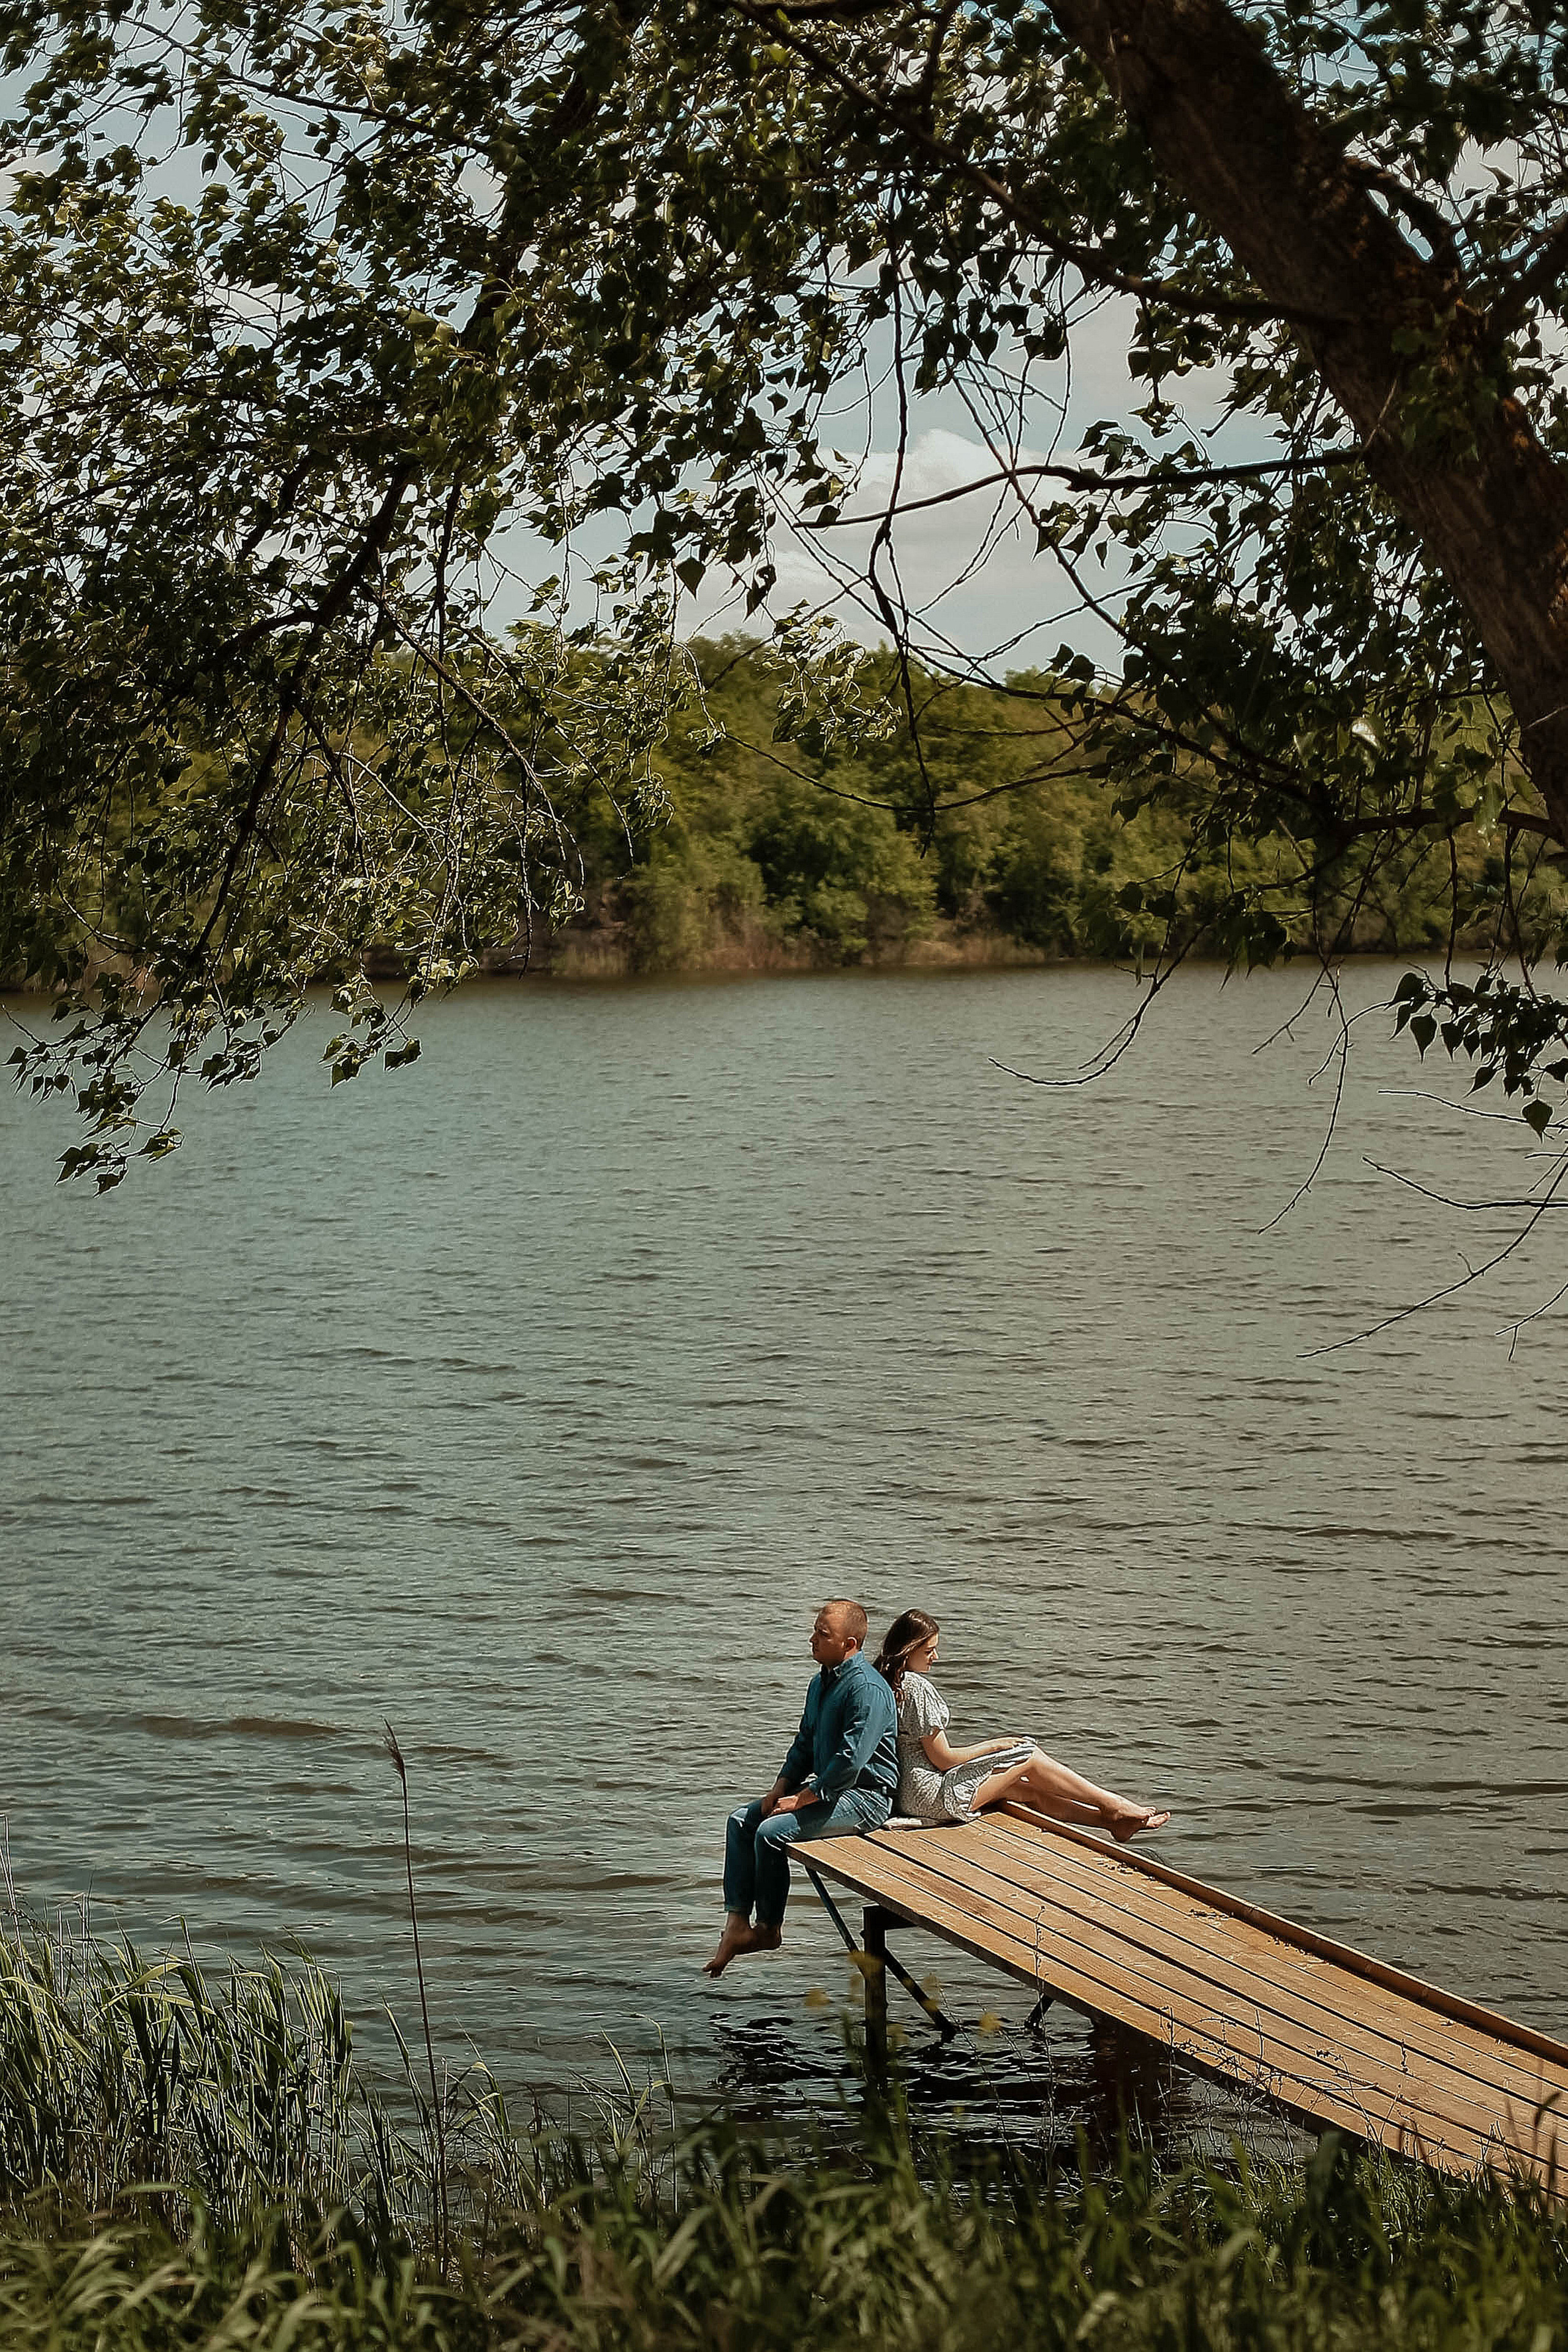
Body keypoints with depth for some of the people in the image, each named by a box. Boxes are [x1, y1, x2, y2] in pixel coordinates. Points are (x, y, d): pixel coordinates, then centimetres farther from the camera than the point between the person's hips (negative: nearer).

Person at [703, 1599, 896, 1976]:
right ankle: (737, 1924, -5)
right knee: (742, 1820, 1)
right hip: (828, 1788, 10)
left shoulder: (867, 1688, -20)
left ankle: (768, 1929, -4)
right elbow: (805, 1743, 19)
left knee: (772, 1831, -23)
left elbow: (851, 1759, -26)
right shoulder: (821, 1682, 12)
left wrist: (802, 1799, -20)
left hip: (865, 1797, -10)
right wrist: (780, 1788, 3)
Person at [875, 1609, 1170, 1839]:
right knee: (1029, 1756, -1)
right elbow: (943, 1759, -19)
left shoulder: (889, 1680, 8)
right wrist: (994, 1745, -5)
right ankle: (1113, 1805, 9)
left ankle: (1110, 1819, 17)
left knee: (1029, 1790, 12)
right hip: (934, 1795, -9)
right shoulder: (918, 1688, -21)